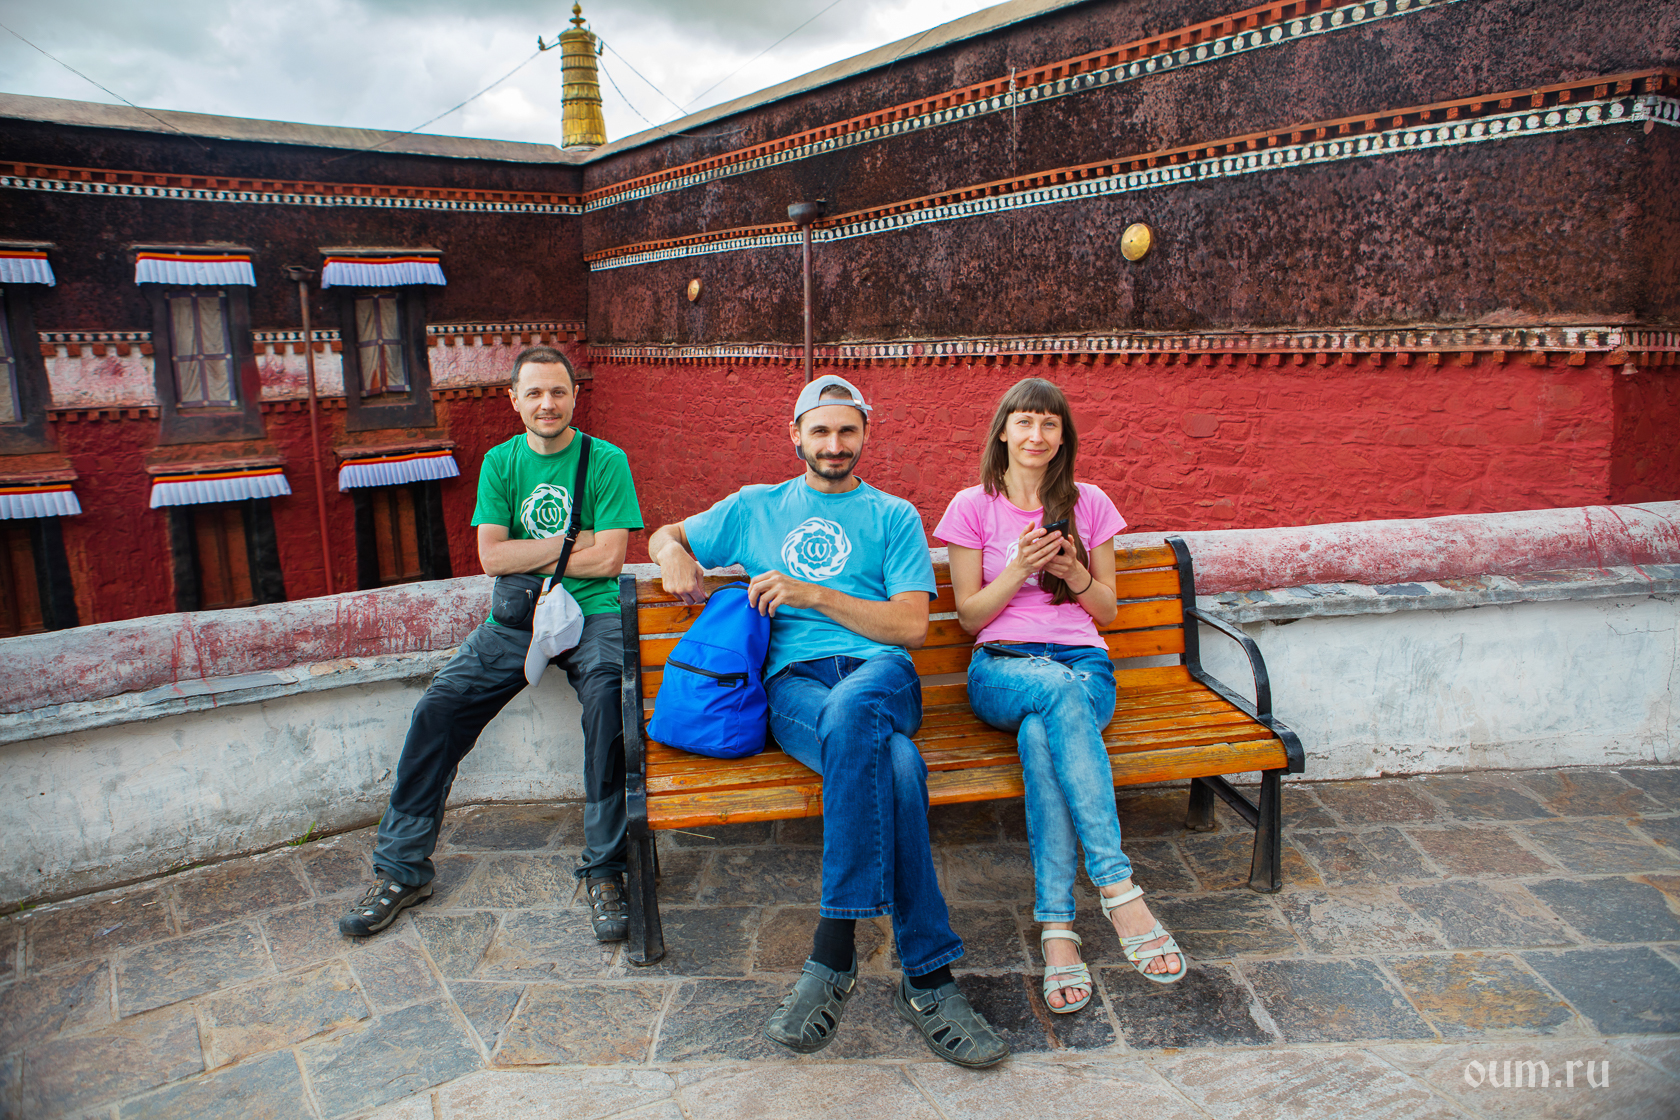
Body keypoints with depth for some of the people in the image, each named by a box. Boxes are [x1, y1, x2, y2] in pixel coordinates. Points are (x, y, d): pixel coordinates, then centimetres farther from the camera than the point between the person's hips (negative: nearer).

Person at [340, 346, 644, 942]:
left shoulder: (605, 461, -1)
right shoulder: (500, 462, 10)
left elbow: (608, 559, -10)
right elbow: (492, 558, 0)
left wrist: (528, 556, -5)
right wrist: (570, 543, -8)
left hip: (592, 614, -4)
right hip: (515, 618, 4)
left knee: (608, 701, -32)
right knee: (437, 709, -12)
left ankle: (605, 871, -20)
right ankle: (400, 868, 4)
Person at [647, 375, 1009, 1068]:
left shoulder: (894, 516, 19)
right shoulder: (754, 508, 25)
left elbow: (912, 626, 6)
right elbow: (664, 536, 35)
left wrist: (812, 594, -6)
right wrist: (675, 556, 8)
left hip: (881, 671, 0)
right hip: (793, 681, 0)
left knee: (851, 711, -41)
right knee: (896, 767, -36)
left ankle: (832, 956, -36)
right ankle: (928, 977, -32)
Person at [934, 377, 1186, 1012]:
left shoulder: (1088, 503, 13)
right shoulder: (973, 507, 8)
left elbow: (1108, 610, 14)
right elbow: (969, 616, 5)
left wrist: (1073, 571, -7)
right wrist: (1021, 566, -11)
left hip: (1083, 662, 1)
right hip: (1002, 668, -1)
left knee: (1041, 736, -37)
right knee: (1063, 695, -40)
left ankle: (1057, 927, -39)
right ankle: (1118, 891, -42)